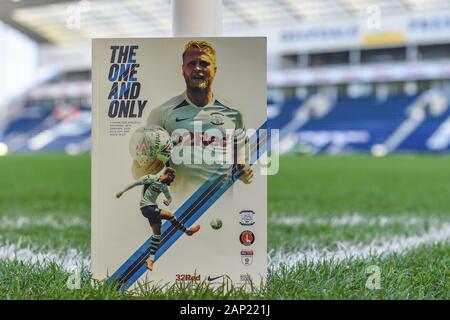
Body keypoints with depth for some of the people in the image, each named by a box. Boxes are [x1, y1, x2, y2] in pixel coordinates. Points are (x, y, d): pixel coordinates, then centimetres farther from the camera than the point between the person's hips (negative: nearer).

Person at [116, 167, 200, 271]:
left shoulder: (164, 186, 11)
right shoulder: (152, 179, -10)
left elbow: (169, 197, 16)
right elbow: (136, 183, -4)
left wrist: (168, 201, -10)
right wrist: (122, 191, -2)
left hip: (153, 208, 8)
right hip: (146, 207, -8)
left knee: (157, 234, 4)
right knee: (169, 215, -22)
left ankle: (151, 259, 8)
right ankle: (187, 231, -8)